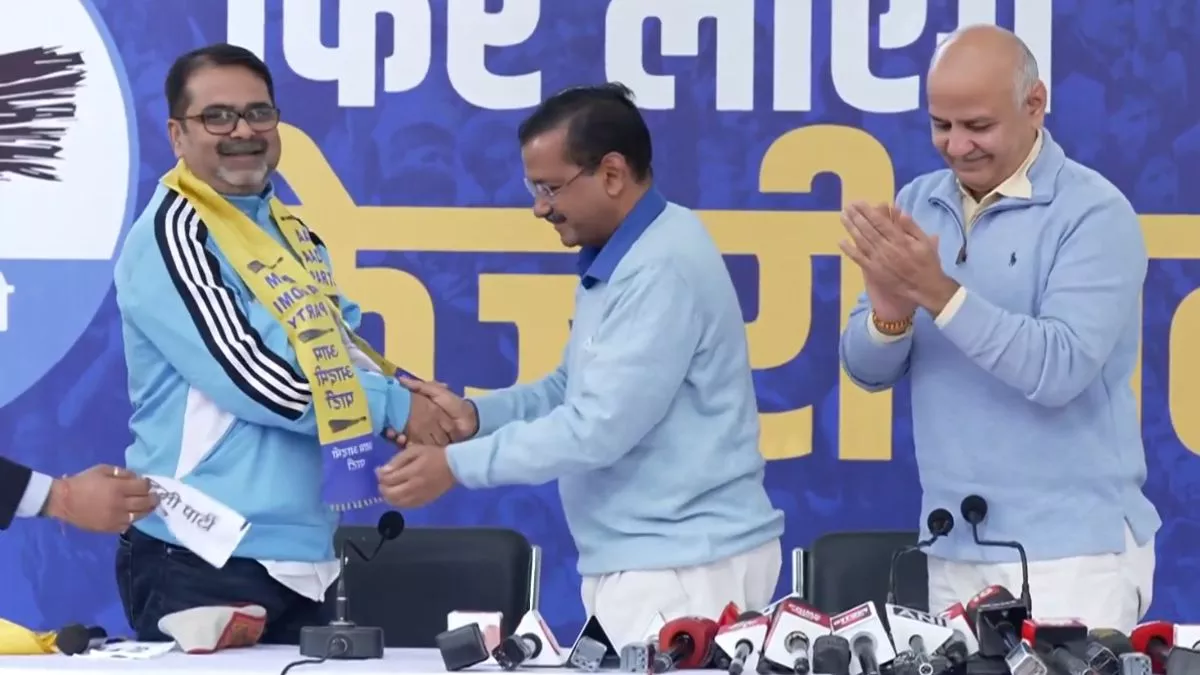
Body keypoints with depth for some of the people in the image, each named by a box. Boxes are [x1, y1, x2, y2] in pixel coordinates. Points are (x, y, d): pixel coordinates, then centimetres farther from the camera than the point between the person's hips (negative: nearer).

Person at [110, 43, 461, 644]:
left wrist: (419, 400, -1)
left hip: (301, 554, 8)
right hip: (200, 560, -8)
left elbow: (339, 347, 22)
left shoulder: (294, 236, 16)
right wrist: (392, 406, -11)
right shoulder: (171, 234, -10)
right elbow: (246, 376, -18)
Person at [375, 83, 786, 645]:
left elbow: (599, 426, -23)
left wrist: (456, 465, -17)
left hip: (685, 566, -10)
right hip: (642, 560, 10)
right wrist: (476, 416, 3)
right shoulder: (614, 259, 14)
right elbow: (576, 388, 20)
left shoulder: (662, 269, -20)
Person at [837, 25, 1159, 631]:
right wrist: (889, 312, -15)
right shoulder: (918, 205, 7)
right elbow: (867, 370, 7)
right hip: (952, 547, 5)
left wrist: (938, 292, -26)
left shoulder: (1093, 213, -10)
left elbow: (1060, 370, -20)